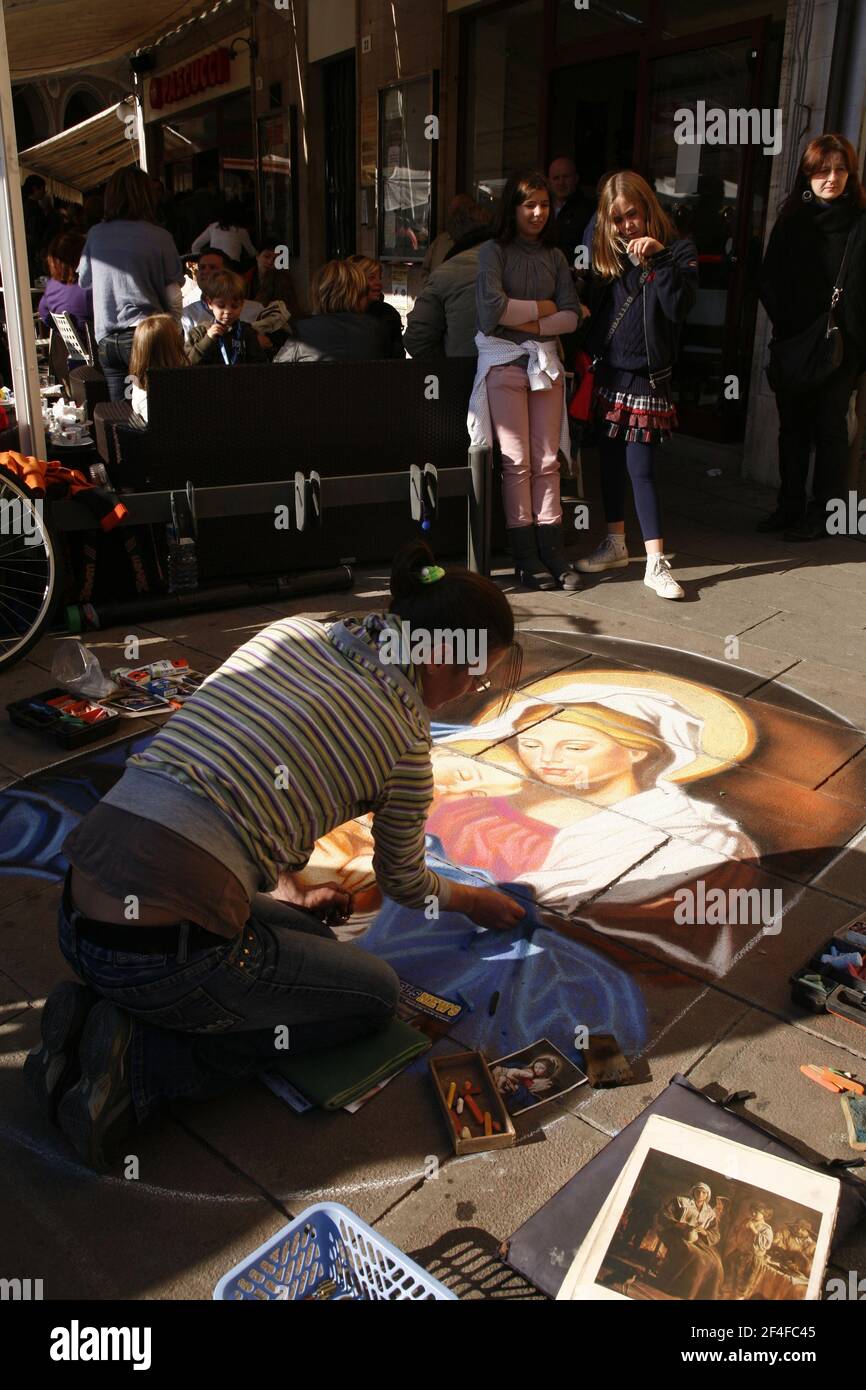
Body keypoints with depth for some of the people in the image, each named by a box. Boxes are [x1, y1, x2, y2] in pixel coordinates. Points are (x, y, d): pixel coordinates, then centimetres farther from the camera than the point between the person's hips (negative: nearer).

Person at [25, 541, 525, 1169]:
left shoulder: (289, 632, 13)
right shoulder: (404, 731, -3)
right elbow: (405, 885, 14)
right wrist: (474, 899, 35)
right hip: (164, 952, -7)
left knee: (313, 940, 27)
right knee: (377, 993, 15)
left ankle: (100, 1012, 12)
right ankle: (141, 1059, 1)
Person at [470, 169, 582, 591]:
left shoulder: (554, 256, 14)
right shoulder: (494, 251, 1)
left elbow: (571, 317, 4)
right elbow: (492, 305, -16)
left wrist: (531, 324, -10)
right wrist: (542, 307, -5)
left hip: (545, 360, 4)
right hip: (504, 362, -4)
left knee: (547, 461, 1)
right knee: (516, 462, -3)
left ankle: (551, 551, 3)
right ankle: (525, 557, 0)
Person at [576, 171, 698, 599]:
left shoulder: (678, 251, -4)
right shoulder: (608, 255, 9)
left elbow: (679, 306, -18)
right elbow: (593, 308, 13)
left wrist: (658, 258, -25)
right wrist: (585, 356, 4)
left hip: (647, 377, -5)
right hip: (608, 372, 5)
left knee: (640, 469, -8)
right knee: (610, 463, 12)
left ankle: (656, 563, -3)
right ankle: (615, 544, 27)